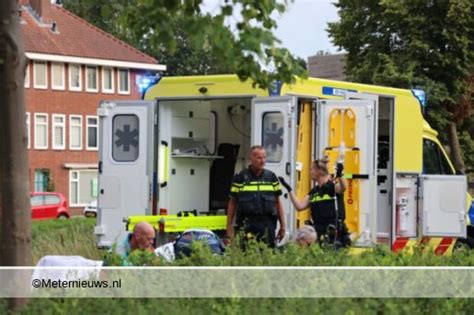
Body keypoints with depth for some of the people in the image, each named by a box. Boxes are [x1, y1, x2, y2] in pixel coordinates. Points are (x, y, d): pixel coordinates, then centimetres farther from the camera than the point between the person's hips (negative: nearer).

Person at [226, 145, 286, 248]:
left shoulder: (271, 177, 12)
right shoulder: (240, 178, 3)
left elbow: (277, 202, 15)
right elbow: (232, 203, 6)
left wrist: (282, 225, 10)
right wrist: (229, 226, 2)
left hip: (268, 224, 3)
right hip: (247, 223, -3)